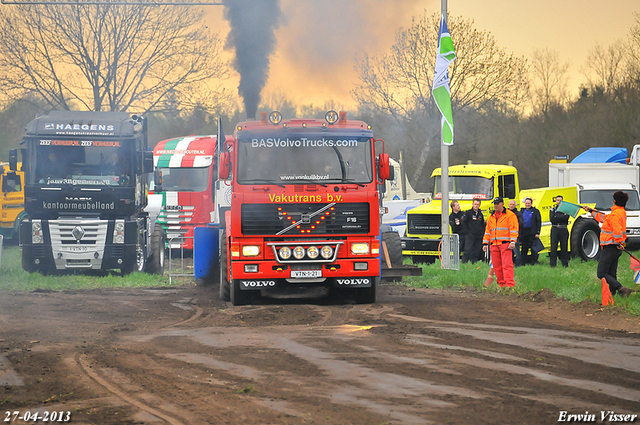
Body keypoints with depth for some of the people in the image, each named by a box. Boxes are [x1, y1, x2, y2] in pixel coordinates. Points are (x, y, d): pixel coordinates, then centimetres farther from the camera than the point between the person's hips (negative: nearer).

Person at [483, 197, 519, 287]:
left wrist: (513, 242, -13)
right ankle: (501, 284, 9)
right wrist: (485, 243, 15)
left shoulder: (510, 215, 3)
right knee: (496, 266, 3)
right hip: (494, 245, 6)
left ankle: (509, 284, -17)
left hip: (505, 244, -6)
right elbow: (487, 231, 23)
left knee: (507, 265, -13)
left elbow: (513, 229, -3)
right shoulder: (491, 217, 21)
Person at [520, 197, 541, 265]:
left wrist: (537, 233, -9)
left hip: (532, 232, -4)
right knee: (524, 248, 8)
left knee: (533, 248, -1)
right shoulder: (522, 211, 15)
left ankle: (533, 261, 4)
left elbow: (539, 222, -1)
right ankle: (523, 261, 13)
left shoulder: (535, 211, 2)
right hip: (523, 232, 4)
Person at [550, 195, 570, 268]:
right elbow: (551, 219, -3)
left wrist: (556, 217, -9)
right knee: (553, 247, -5)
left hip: (563, 229, 0)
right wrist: (561, 217, -6)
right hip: (555, 229, 0)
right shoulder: (552, 210, 14)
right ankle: (552, 264, -3)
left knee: (564, 247, 1)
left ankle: (565, 263, 7)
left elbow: (566, 217, -8)